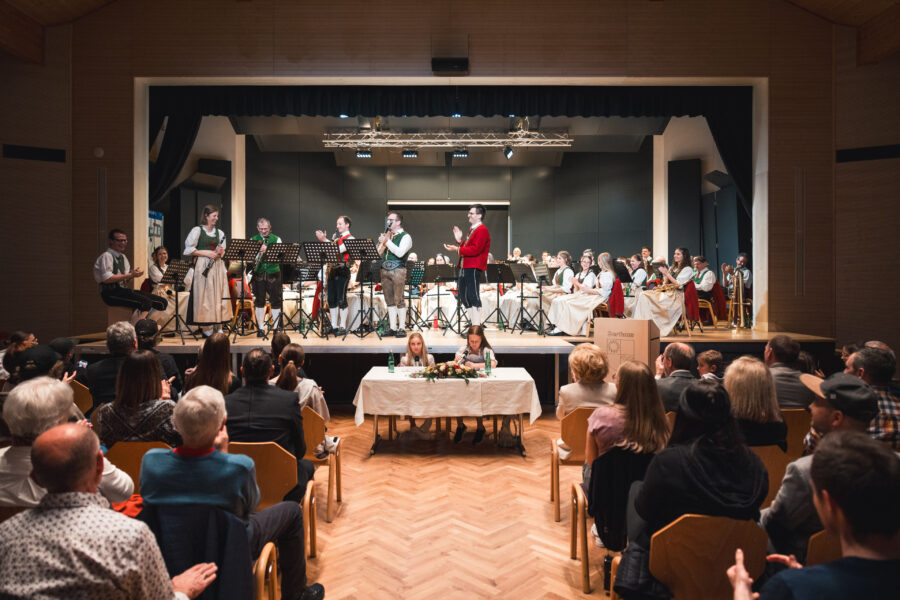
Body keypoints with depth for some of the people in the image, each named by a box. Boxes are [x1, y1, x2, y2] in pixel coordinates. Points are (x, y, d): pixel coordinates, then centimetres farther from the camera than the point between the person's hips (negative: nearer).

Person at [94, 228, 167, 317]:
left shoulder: (123, 257, 20)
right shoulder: (106, 256, -6)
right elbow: (107, 279, -18)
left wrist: (134, 274, -3)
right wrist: (130, 275, -18)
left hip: (123, 289, 9)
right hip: (111, 293, -8)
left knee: (161, 302, -8)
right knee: (145, 302, -33)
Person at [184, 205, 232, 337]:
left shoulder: (219, 232, 15)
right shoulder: (197, 230, -1)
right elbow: (188, 250, -6)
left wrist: (221, 252, -1)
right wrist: (206, 253, -13)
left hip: (218, 266, 5)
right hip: (203, 266, -5)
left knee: (219, 296, 3)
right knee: (205, 297, -5)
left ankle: (218, 327, 8)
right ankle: (207, 329, -1)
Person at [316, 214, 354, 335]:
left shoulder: (350, 238, -6)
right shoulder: (335, 236, 16)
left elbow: (338, 249, -19)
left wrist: (324, 240, -17)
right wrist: (323, 239, -3)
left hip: (343, 271, -7)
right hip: (332, 270, 7)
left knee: (341, 299, -5)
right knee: (331, 299, 8)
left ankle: (343, 327, 3)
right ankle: (334, 326, 17)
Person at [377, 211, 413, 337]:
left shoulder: (405, 236, -1)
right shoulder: (386, 235, 19)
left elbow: (400, 253, -17)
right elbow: (378, 253, 16)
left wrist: (387, 241, -15)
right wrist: (382, 242, -1)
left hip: (398, 270, -6)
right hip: (385, 270, 6)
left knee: (399, 300, -7)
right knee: (389, 300, 7)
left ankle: (402, 328, -2)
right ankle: (392, 327, 13)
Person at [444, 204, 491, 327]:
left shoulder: (482, 230, -10)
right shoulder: (472, 230, 22)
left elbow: (475, 249, -20)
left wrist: (457, 249, -18)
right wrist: (459, 241, 7)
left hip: (474, 267, -10)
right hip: (465, 266, 10)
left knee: (473, 296, -10)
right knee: (463, 295, 11)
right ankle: (472, 323, 19)